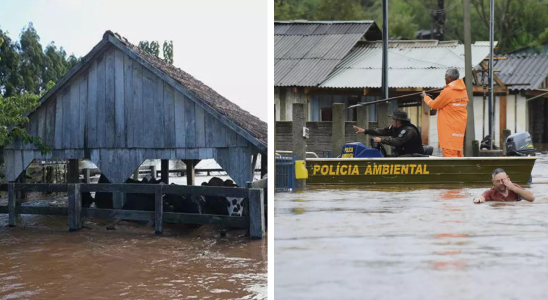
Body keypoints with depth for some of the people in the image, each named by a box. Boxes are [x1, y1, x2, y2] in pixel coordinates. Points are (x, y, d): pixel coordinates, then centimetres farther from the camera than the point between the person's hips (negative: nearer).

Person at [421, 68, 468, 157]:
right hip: (459, 128, 8)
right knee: (457, 152, 14)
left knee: (449, 153, -9)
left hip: (449, 129, -8)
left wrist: (425, 97, 12)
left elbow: (434, 105, -3)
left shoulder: (447, 91, -15)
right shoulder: (463, 91, 8)